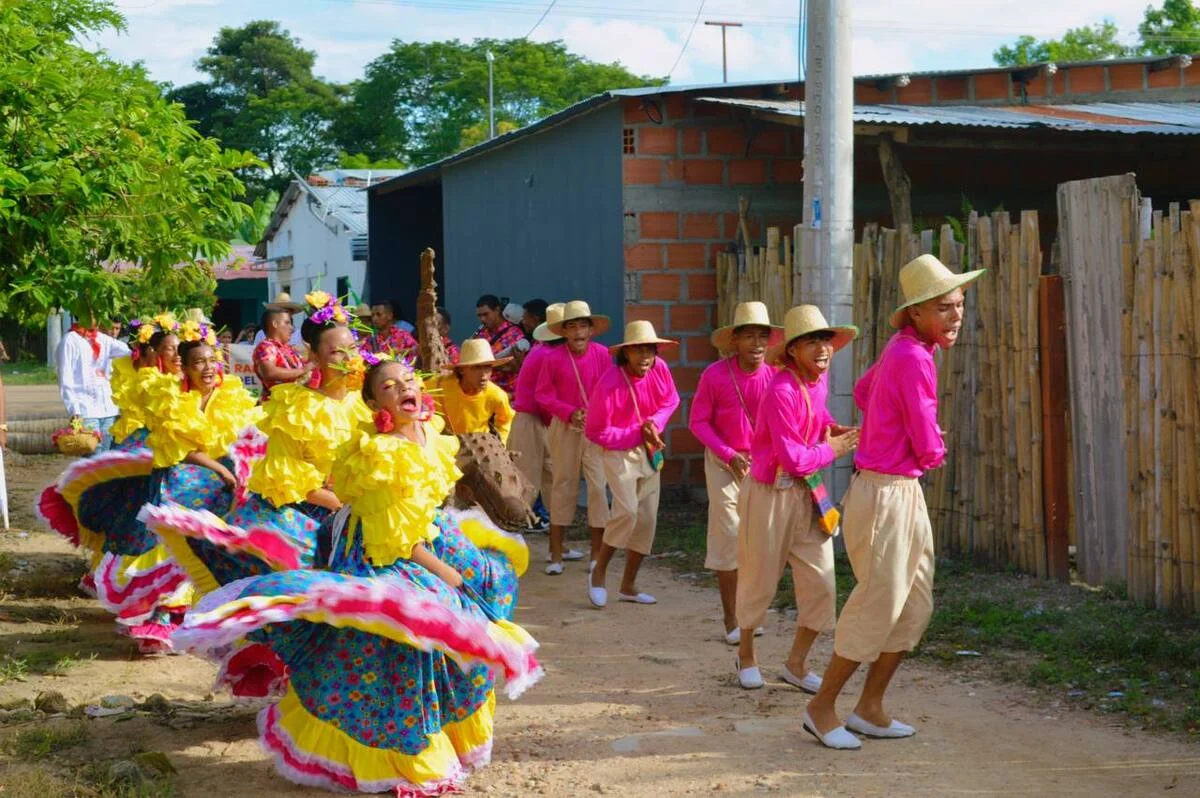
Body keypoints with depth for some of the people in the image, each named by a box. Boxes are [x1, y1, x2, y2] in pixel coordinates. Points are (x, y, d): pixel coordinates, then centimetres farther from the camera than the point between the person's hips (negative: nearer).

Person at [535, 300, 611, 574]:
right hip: (565, 428, 0)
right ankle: (556, 554, 14)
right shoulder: (554, 358, -6)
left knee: (598, 485, -3)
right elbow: (544, 394, -2)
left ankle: (597, 555, 7)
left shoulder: (601, 354, -4)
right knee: (563, 485, 6)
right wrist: (570, 413, -13)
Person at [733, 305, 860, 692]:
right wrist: (832, 449, -10)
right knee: (759, 582, 11)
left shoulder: (819, 379, -1)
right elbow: (794, 460, -25)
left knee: (820, 582, 2)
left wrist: (833, 429, 5)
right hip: (771, 495, -7)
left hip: (808, 493, 7)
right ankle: (746, 654, 35)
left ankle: (796, 664, 19)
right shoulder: (782, 391, -25)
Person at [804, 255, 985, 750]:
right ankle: (822, 708, 12)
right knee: (877, 608, -1)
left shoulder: (904, 350, 8)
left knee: (915, 607, 14)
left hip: (905, 494, 10)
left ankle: (870, 709, 22)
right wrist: (934, 452, 5)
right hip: (886, 496, -10)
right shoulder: (913, 359, -21)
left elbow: (863, 391, 27)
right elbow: (929, 449, -18)